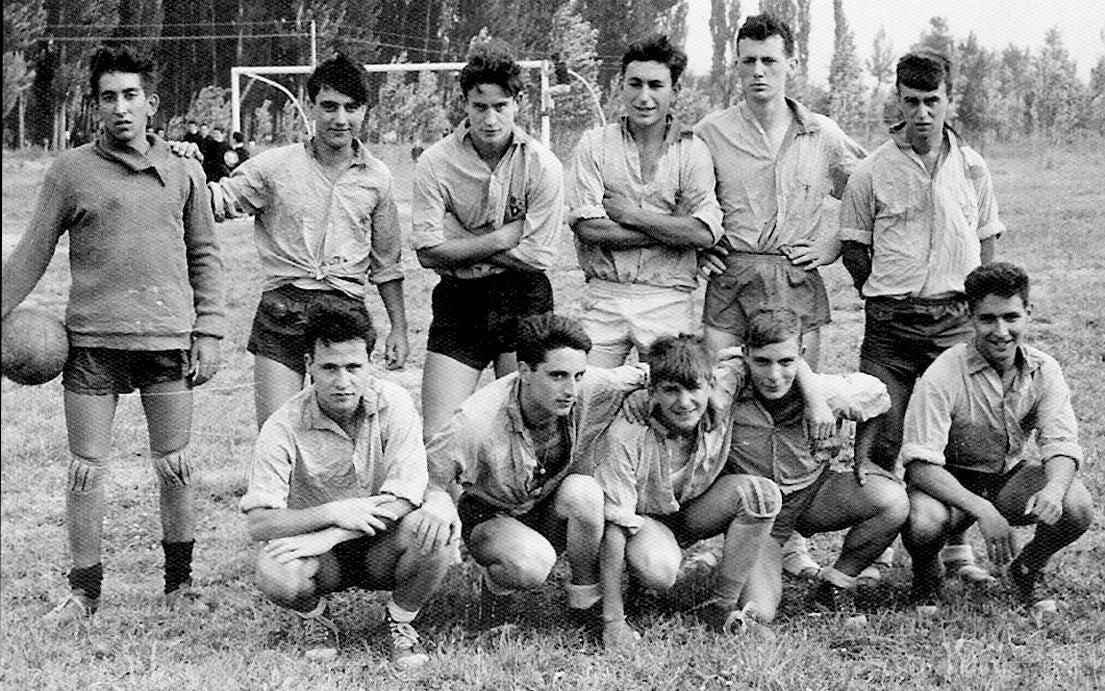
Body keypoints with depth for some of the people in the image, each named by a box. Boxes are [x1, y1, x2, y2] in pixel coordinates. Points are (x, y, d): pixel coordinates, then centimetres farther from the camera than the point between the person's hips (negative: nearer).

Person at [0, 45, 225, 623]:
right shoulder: (71, 170, 2)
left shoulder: (182, 173, 7)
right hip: (92, 341, -1)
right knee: (86, 470, 1)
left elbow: (204, 255, 12)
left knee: (175, 468, 5)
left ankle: (180, 582, 22)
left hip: (168, 337, 1)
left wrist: (208, 331, 6)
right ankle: (83, 590, 14)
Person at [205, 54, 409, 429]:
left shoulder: (376, 177, 9)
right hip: (282, 311, -2)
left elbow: (386, 263, 17)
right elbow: (215, 203, 1)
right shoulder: (274, 166, 1)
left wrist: (399, 328, 16)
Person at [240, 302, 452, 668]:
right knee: (274, 573, -34)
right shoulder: (283, 428, -16)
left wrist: (327, 537, -28)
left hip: (381, 548, 1)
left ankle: (400, 621, 1)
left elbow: (405, 499, -21)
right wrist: (333, 512, -31)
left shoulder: (393, 404, -13)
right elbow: (259, 524, -19)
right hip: (320, 555, -1)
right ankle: (313, 618, 5)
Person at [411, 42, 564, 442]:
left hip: (523, 303, 0)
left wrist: (462, 245, -9)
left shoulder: (542, 166, -6)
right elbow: (428, 253, -10)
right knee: (437, 438, -5)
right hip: (459, 303, 0)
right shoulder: (435, 164, -6)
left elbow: (537, 256, -8)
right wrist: (502, 238, -12)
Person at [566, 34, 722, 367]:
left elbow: (705, 233, -11)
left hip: (668, 300, 0)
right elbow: (587, 227, -9)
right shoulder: (594, 144, 3)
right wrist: (672, 230, -10)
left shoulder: (692, 150, 2)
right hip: (603, 297, 0)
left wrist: (630, 214, -9)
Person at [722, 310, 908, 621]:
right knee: (758, 614, -22)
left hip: (814, 493, 2)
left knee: (893, 501, -25)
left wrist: (860, 454, -3)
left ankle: (834, 584, -1)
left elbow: (878, 397, 6)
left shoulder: (827, 391, -15)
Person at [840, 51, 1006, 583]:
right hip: (890, 321, -2)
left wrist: (973, 300, 7)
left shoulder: (971, 168, 7)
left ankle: (959, 547, 10)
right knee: (879, 441, -4)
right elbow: (852, 245, 8)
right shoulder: (873, 172, 0)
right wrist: (885, 296, 3)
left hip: (955, 319, 2)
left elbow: (986, 240, 16)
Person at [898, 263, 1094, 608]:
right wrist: (982, 510, -40)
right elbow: (920, 464, -28)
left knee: (1076, 508, -25)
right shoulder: (943, 376, -24)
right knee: (924, 523, -37)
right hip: (952, 482, -4)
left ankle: (1028, 570, 8)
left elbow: (1061, 444, -14)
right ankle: (926, 575, 2)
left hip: (1013, 475, 4)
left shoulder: (1044, 370, -9)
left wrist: (1054, 489, -39)